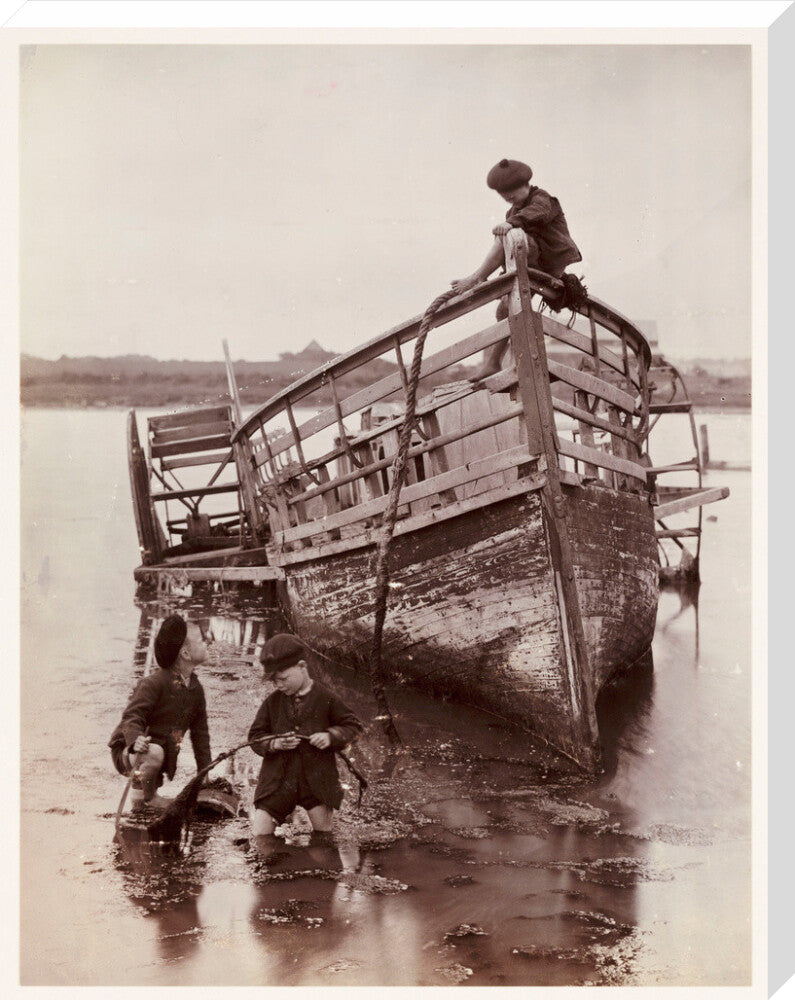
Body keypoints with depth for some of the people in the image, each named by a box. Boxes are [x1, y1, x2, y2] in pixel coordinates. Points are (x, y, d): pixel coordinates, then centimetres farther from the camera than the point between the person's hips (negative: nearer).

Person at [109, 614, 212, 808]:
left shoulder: (196, 689, 2)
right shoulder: (155, 683, -20)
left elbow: (200, 733, 8)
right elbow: (131, 716, -27)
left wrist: (206, 773, 5)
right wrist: (135, 740, -48)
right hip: (127, 750, -7)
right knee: (154, 752, -40)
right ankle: (138, 793, -18)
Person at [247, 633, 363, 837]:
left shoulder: (325, 699, -1)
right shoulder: (272, 702, 3)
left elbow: (353, 726, 6)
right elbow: (255, 737, 6)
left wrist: (331, 736, -13)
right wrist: (275, 744, -14)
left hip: (317, 780, -1)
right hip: (278, 781, 1)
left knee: (323, 833, 4)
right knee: (260, 836, -4)